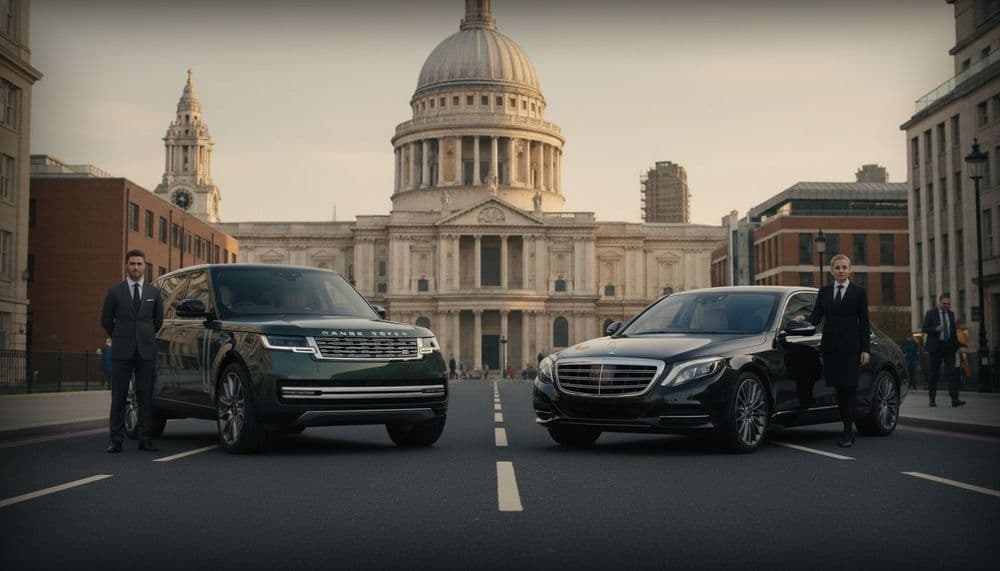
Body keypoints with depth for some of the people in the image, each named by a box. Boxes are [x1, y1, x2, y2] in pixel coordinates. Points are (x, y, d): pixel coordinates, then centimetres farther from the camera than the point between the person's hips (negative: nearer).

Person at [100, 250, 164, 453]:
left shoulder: (154, 293, 9)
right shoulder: (114, 292, 4)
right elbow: (106, 320, 10)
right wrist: (120, 338, 13)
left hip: (146, 352, 1)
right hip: (122, 352, -1)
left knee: (145, 397, 2)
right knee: (118, 397, 0)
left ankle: (145, 439, 7)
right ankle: (116, 440, 3)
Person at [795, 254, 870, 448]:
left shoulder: (859, 292, 4)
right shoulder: (824, 291, 12)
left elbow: (864, 323, 2)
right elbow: (817, 317, 8)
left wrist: (866, 349, -4)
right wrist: (803, 319, -14)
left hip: (851, 347, -3)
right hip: (830, 347, 3)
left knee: (849, 388, -6)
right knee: (838, 388, 5)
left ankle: (848, 432, -6)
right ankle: (848, 428, 13)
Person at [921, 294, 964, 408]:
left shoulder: (951, 314, 13)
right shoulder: (930, 313, -1)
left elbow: (953, 331, 19)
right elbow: (923, 328, -5)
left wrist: (956, 346, 14)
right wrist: (935, 329, -21)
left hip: (949, 346, 3)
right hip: (935, 347, -3)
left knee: (952, 372, -8)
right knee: (933, 374, 2)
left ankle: (955, 399, -13)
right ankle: (932, 399, 12)